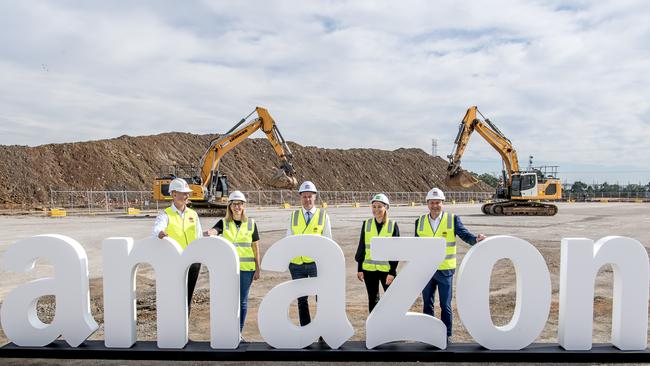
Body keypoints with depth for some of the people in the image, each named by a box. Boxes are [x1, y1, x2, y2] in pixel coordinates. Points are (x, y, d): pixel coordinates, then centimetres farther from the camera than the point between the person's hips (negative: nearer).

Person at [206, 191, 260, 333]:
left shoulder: (251, 224, 3)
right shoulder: (223, 223, 3)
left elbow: (256, 247, 6)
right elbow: (214, 231, -18)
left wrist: (258, 269, 4)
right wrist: (209, 233, -43)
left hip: (246, 268, 0)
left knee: (242, 301, 7)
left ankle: (239, 332, 20)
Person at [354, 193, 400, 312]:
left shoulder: (393, 225, -3)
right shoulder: (366, 224, 3)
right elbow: (361, 247, 7)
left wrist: (392, 271, -8)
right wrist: (359, 269, 5)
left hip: (387, 269, -2)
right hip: (369, 269, 2)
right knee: (373, 299, 12)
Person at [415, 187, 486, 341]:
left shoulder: (453, 219, -2)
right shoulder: (420, 221, 4)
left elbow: (464, 234, -11)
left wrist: (476, 239, -33)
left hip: (445, 270, -2)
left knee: (445, 305, 6)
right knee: (427, 305, 12)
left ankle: (446, 336, 20)